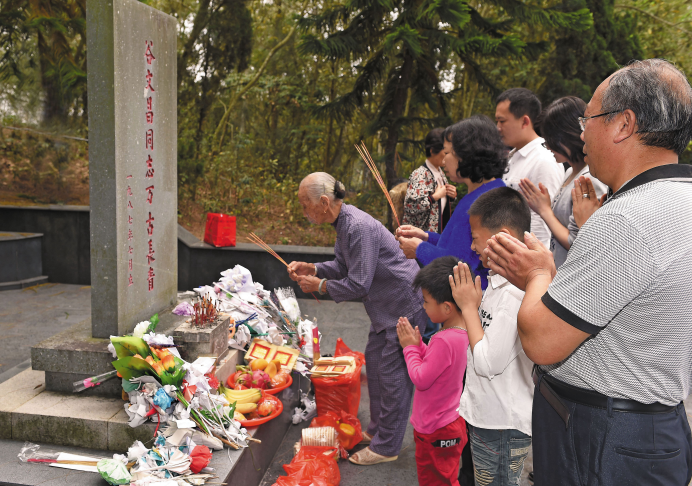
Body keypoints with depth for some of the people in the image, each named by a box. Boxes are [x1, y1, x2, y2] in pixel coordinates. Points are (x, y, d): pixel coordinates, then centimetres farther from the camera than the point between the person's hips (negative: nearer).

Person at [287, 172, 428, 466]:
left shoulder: (358, 227, -28)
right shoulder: (343, 222, 4)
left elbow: (358, 285, -26)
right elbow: (343, 266, 16)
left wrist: (319, 285, -14)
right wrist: (312, 269, 1)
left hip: (405, 304, -10)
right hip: (386, 304, 11)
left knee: (392, 373, -2)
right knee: (374, 361, 18)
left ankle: (386, 447, 10)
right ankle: (376, 430, 33)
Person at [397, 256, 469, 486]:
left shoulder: (444, 341, -32)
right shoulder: (463, 331, -2)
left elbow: (421, 379, -25)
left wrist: (410, 347, -12)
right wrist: (417, 344, -3)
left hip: (437, 432, -9)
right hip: (451, 422, 9)